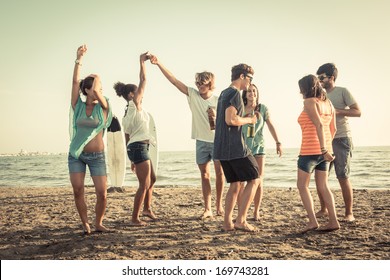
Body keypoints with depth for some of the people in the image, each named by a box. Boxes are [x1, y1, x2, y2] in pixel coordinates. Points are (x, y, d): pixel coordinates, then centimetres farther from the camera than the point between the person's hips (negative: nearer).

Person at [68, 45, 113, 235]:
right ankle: (85, 224, 15)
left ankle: (98, 223, 15)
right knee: (78, 191, -2)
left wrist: (96, 77, 0)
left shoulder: (103, 107, -1)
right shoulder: (78, 105, 1)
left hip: (97, 156, -1)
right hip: (76, 154, 1)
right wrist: (79, 59, -10)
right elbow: (75, 82, -8)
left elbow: (96, 92, -19)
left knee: (102, 193, -6)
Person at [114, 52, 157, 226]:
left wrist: (132, 159, 21)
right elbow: (143, 80, -8)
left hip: (134, 147, 10)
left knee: (151, 179, 24)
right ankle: (135, 218, -4)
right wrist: (142, 62, 0)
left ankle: (147, 208, 36)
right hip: (139, 147, -10)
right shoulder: (135, 104, -6)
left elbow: (127, 138, 17)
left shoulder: (126, 115, 16)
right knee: (144, 184, -6)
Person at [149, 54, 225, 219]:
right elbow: (174, 80, -9)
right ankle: (207, 209, 7)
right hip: (201, 142, 2)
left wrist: (216, 117, -20)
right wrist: (159, 64, -16)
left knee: (219, 174, 3)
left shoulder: (218, 101, -5)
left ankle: (219, 204, 21)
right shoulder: (193, 95, -2)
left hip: (217, 141, -1)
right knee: (205, 176, 4)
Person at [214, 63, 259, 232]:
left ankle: (227, 223, 11)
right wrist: (249, 120, -5)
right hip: (235, 147, -9)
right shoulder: (235, 94, -10)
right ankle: (240, 220, -3)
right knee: (254, 180, 0)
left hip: (221, 148, 9)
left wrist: (248, 118, 18)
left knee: (235, 184, 13)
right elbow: (230, 119, -21)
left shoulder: (223, 94, 20)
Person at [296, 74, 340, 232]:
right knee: (323, 187, 12)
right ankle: (333, 221, 9)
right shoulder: (328, 103, 13)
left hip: (310, 150, -8)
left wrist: (324, 149, -24)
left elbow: (319, 125, -20)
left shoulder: (309, 102, -10)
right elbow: (333, 129, 15)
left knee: (302, 185, 2)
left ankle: (312, 221, -5)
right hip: (324, 150, 8)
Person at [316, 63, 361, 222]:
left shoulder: (342, 92, -4)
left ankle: (349, 213, 3)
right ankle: (323, 209, 16)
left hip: (341, 139, -6)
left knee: (343, 177, -6)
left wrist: (337, 111, -19)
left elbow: (358, 112, -10)